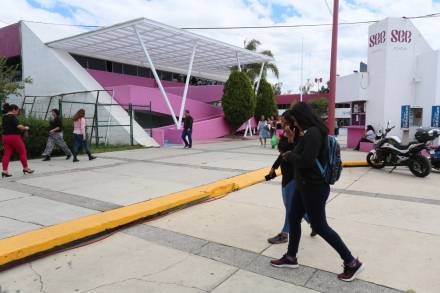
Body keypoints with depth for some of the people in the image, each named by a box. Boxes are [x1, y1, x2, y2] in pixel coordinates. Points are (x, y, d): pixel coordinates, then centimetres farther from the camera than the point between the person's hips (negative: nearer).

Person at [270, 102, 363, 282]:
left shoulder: (314, 133, -22)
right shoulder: (312, 132, 9)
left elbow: (305, 161, -28)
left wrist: (289, 155, -13)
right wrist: (292, 154, 6)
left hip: (314, 188, -10)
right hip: (306, 185, 10)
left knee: (319, 226, 1)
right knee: (294, 219, 16)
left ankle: (352, 263, 16)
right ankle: (290, 258, 31)